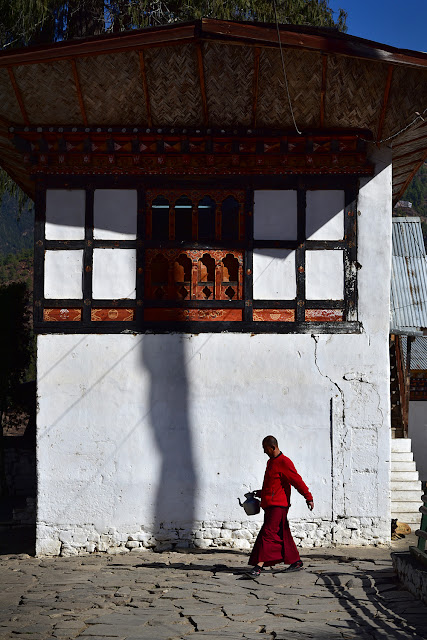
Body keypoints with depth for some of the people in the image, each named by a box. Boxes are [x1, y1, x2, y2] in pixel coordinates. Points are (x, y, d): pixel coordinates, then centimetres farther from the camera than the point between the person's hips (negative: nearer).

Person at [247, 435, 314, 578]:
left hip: (278, 505, -10)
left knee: (268, 533, -16)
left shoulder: (284, 462, -11)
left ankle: (259, 565, -20)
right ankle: (296, 562, 22)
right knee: (282, 535, 13)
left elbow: (297, 481, -14)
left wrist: (308, 498, -15)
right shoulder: (271, 462, 18)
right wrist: (261, 493, 21)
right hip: (269, 504, 10)